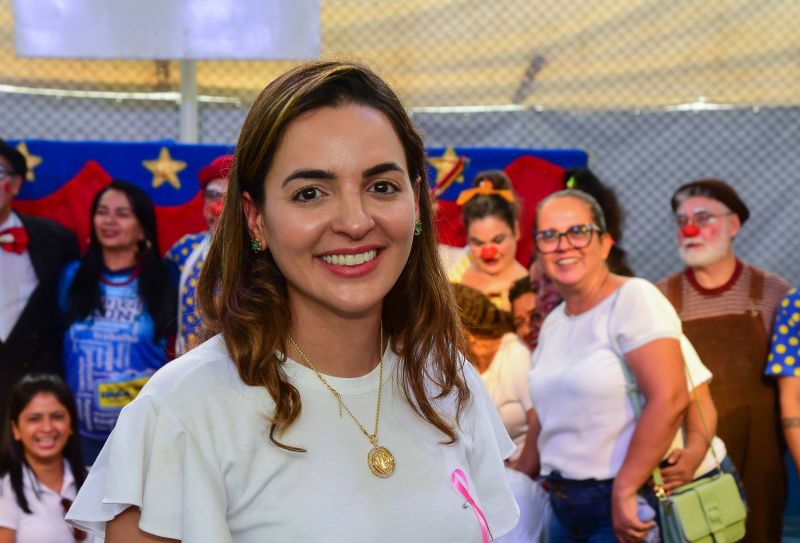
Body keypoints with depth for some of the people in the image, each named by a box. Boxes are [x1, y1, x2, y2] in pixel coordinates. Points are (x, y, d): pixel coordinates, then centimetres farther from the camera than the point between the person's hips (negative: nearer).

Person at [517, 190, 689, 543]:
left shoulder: (634, 298, -13)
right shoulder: (552, 323, 10)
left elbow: (669, 399, -22)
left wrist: (624, 492, -21)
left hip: (630, 506, -7)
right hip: (564, 506, 7)